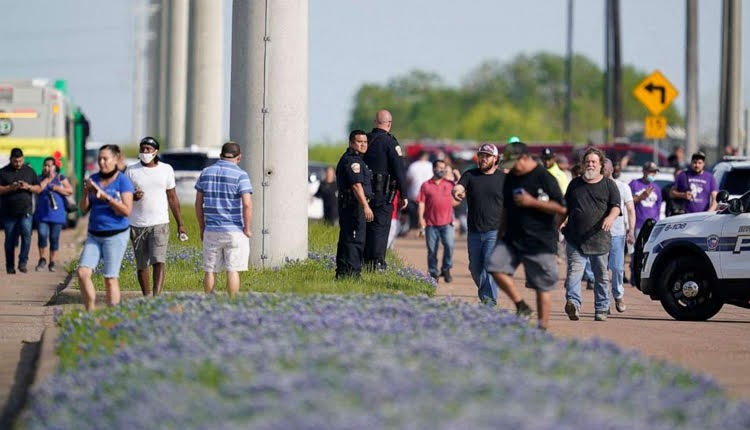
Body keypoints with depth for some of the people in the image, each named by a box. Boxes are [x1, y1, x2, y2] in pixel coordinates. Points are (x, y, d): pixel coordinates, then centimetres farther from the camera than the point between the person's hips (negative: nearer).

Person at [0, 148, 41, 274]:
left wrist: (28, 187, -9)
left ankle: (23, 262, -12)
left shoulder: (29, 171, 10)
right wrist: (11, 188, -18)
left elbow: (39, 189, 10)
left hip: (25, 211, 0)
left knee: (26, 233, -19)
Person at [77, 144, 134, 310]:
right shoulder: (94, 179, 10)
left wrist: (105, 197, -20)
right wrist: (86, 192, -7)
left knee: (110, 278, -6)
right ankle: (90, 312, 1)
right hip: (94, 235, 5)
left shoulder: (123, 181, -5)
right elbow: (84, 209, 12)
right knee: (83, 272, -8)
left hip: (116, 235, -5)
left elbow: (127, 211, -13)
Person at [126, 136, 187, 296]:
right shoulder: (131, 170, 3)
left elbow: (172, 198, 12)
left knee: (159, 262, -17)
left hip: (160, 224, -1)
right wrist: (133, 197, -16)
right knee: (142, 265, 7)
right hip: (137, 225, 1)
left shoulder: (166, 169, 6)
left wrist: (180, 223, 11)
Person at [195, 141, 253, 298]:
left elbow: (198, 203, 8)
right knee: (233, 270, -1)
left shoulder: (206, 172, 6)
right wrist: (247, 229, -7)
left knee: (210, 271, 9)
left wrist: (202, 228, 15)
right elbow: (247, 204, -17)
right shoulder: (240, 175, -8)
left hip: (211, 230, 3)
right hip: (235, 231, -3)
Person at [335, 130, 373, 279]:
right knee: (355, 240, -13)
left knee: (346, 240, 14)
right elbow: (356, 185, -23)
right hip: (354, 205, -11)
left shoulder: (356, 159, 21)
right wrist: (365, 206, -29)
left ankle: (342, 272, 20)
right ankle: (351, 272, -16)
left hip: (346, 206, 11)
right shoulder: (351, 160, -14)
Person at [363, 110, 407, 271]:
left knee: (366, 226, 12)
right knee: (381, 226, -3)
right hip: (383, 191, -5)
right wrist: (403, 195, -7)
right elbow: (399, 169, -12)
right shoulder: (389, 142, -9)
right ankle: (377, 262, -7)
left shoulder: (365, 140, 8)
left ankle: (366, 261, 12)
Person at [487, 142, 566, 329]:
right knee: (496, 266, -13)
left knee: (542, 287, -2)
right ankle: (521, 306, 0)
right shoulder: (510, 178, 12)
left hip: (540, 242, -7)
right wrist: (500, 235, 22)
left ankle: (543, 326, 6)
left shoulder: (545, 178, -10)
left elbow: (561, 208, -14)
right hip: (512, 238, 7)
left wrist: (532, 202, -17)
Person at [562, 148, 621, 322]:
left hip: (599, 239, -1)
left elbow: (616, 206, -2)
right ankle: (573, 303, -30)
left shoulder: (608, 185, 7)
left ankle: (601, 309, 14)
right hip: (575, 238, 1)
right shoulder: (575, 184, 16)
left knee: (601, 275, 6)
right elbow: (566, 207, 23)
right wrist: (560, 223, 12)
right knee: (574, 271, -16)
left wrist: (611, 217, -23)